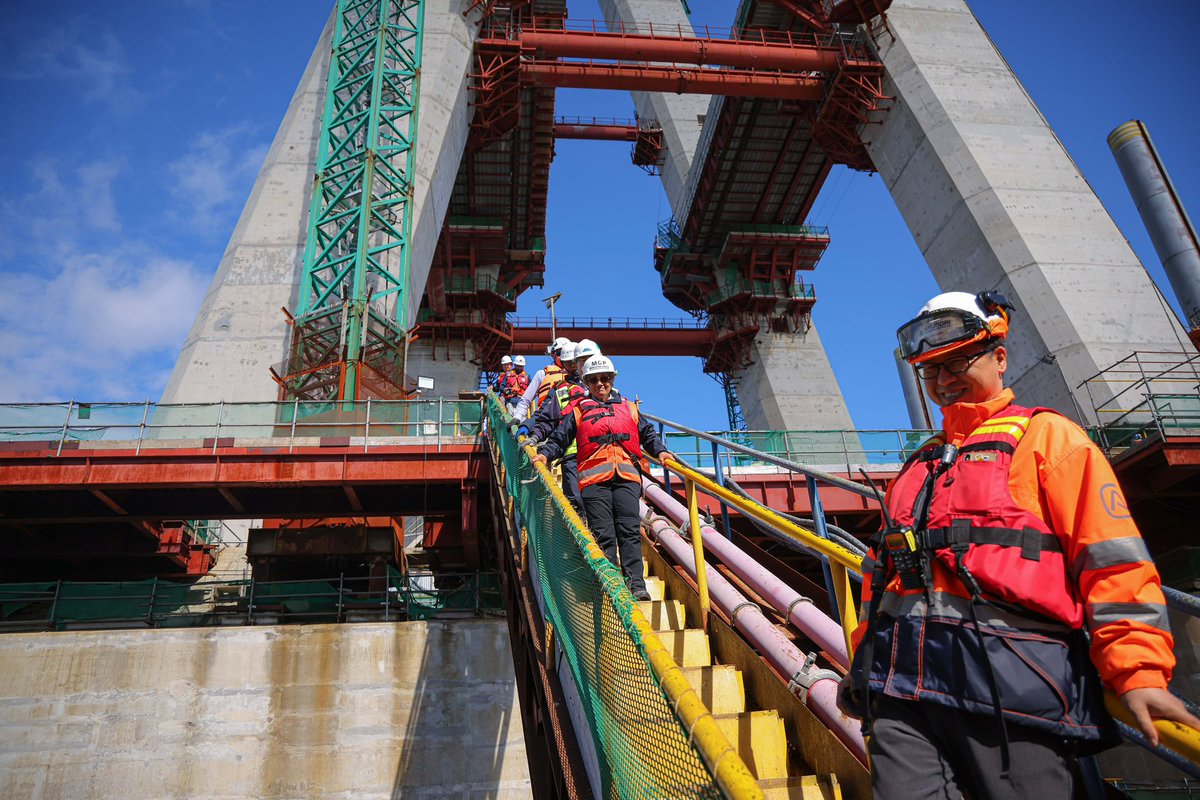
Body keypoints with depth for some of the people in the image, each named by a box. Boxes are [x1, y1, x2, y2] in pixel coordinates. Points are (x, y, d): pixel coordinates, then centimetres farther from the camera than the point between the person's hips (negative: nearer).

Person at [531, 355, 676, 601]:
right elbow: (559, 439, 15)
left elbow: (648, 435, 25)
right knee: (603, 534, -8)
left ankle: (636, 585, -12)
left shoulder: (629, 408, 25)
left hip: (627, 477, 1)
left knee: (629, 531, -10)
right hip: (594, 480, -1)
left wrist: (660, 451, 8)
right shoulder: (578, 411, 20)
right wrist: (544, 453, -2)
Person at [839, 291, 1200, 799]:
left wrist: (1138, 673, -13)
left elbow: (1113, 560, -3)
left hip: (1011, 683, -5)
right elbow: (883, 568, 24)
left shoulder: (1045, 435, 7)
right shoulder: (921, 463, 25)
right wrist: (862, 663, 20)